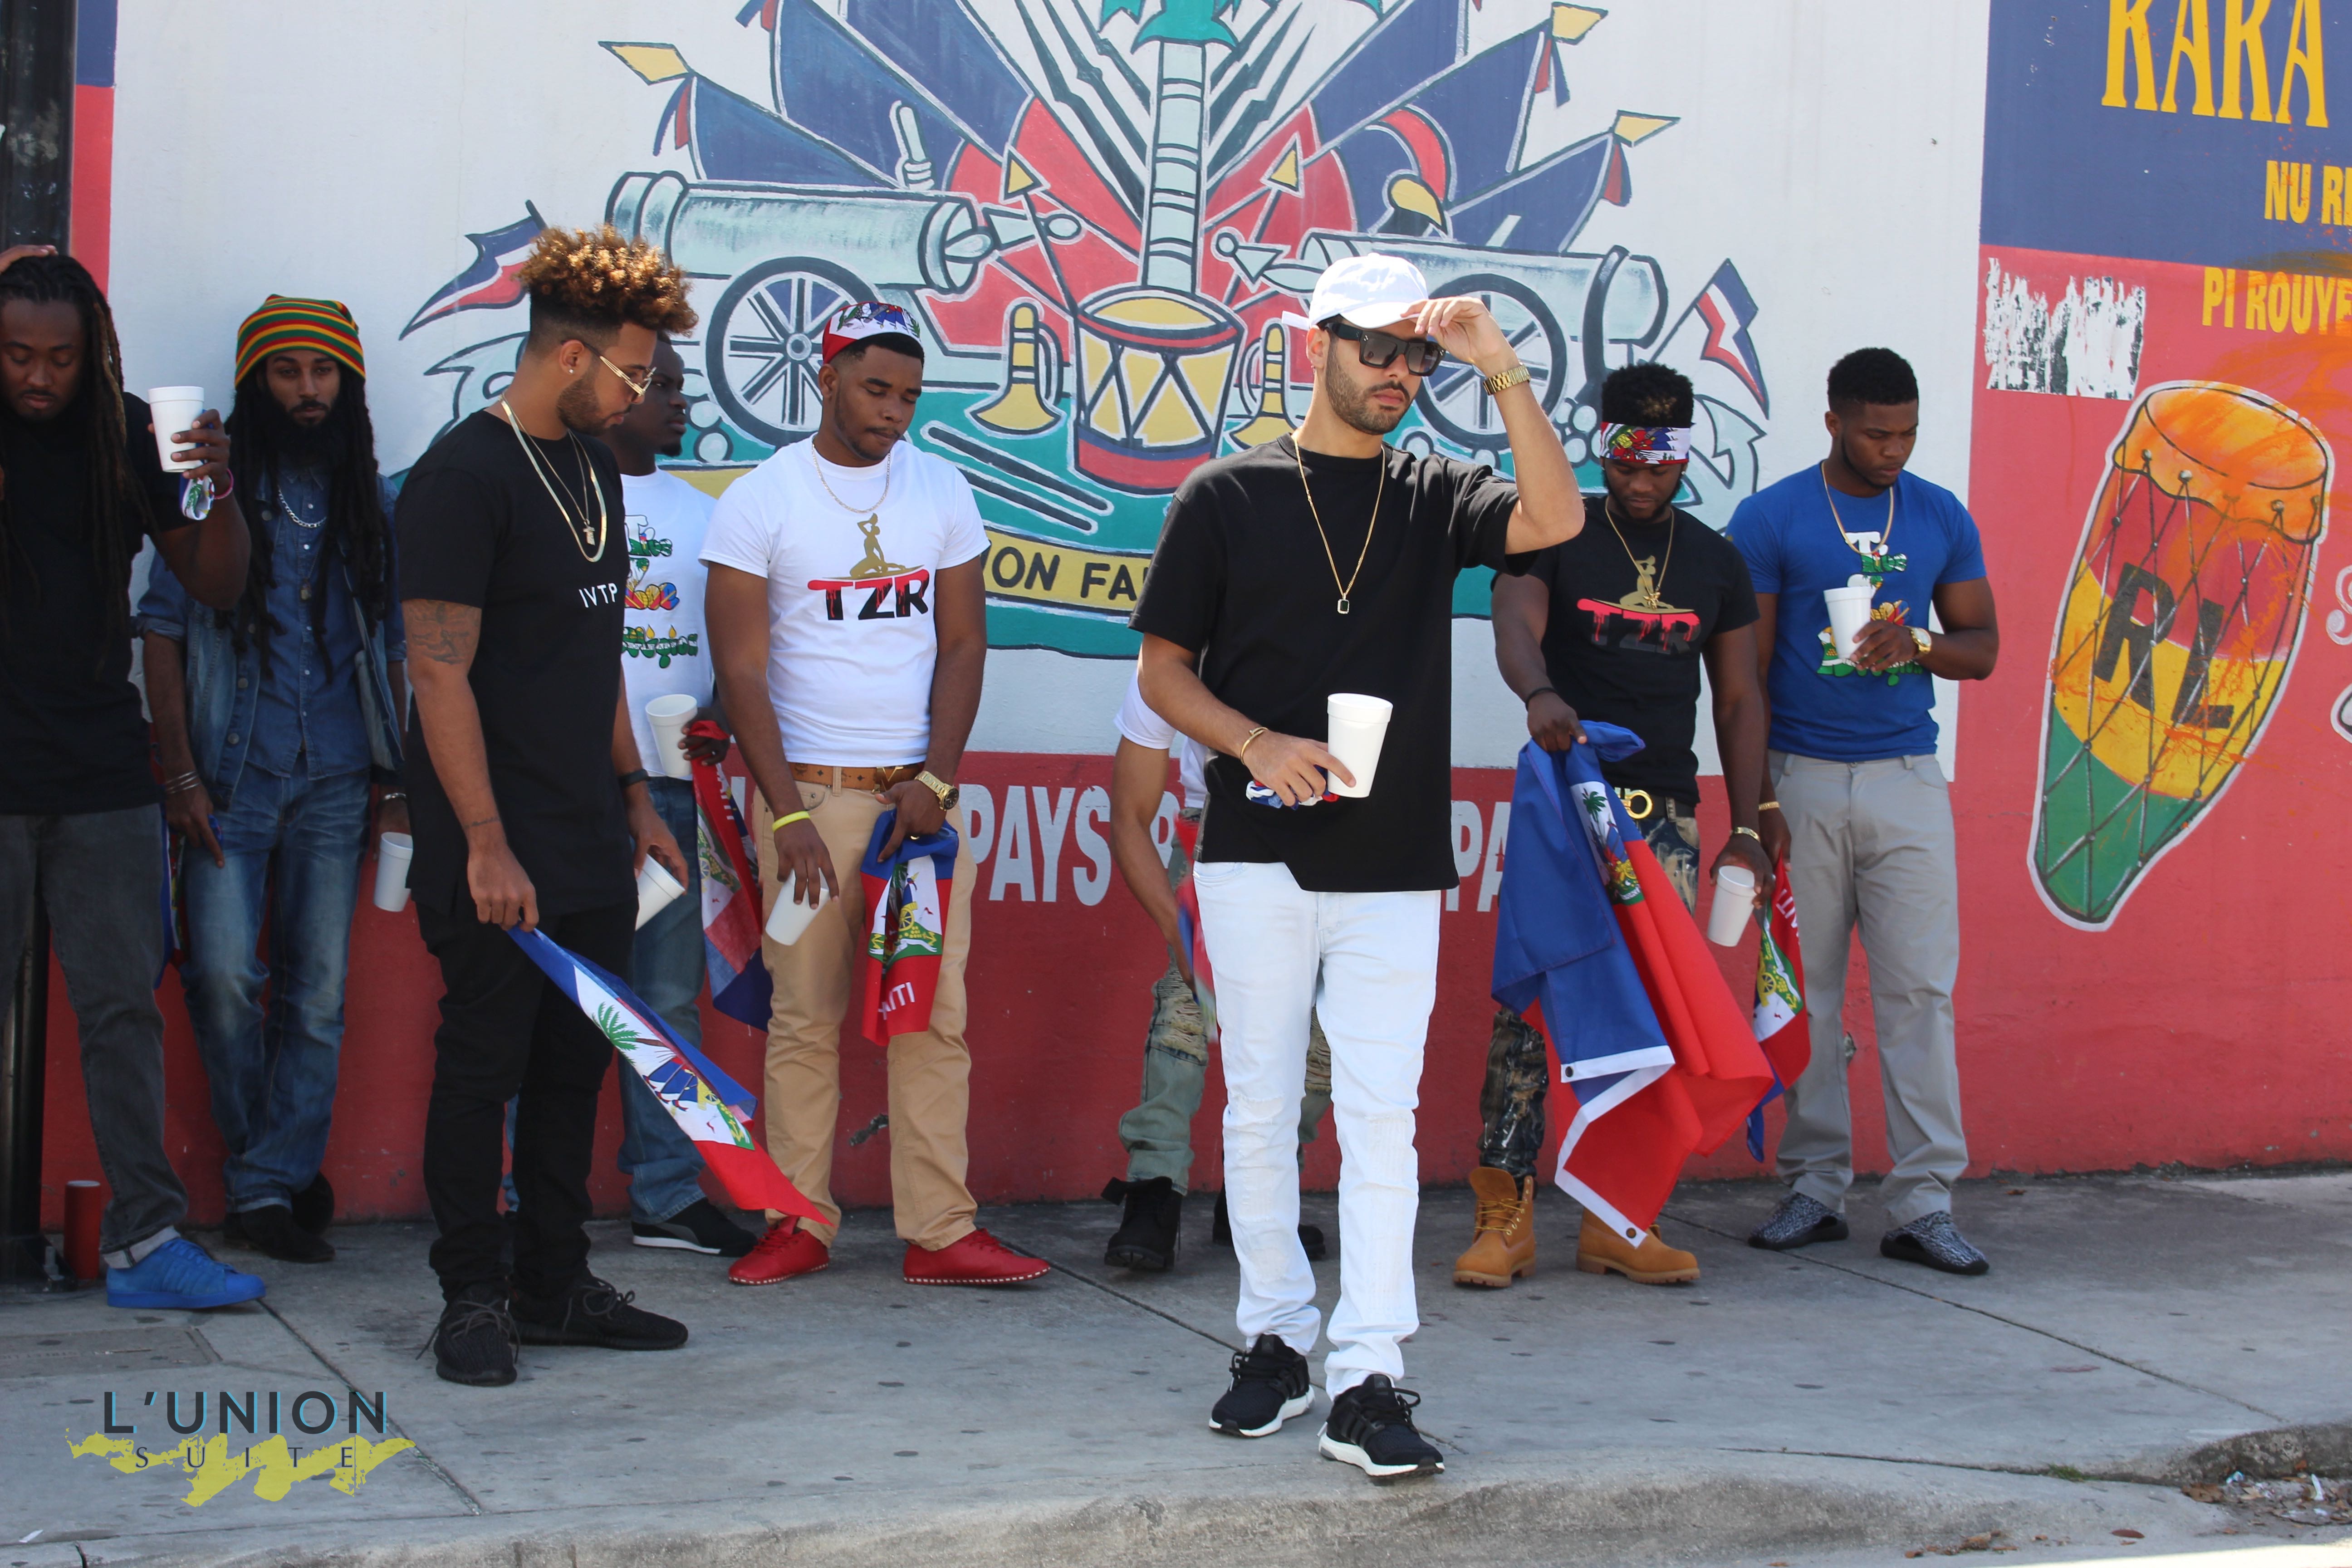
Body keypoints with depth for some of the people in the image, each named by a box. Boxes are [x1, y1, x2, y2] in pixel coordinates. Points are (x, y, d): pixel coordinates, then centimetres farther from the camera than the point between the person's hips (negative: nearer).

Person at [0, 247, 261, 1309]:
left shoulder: (126, 435, 5)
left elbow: (217, 589, 7)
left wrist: (220, 494, -12)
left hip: (104, 779, 3)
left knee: (125, 1008, 3)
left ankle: (144, 1240, 6)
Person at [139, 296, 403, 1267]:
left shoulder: (369, 502, 13)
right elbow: (163, 630, 1)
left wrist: (396, 780, 9)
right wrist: (179, 774, -7)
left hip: (334, 780, 3)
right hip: (233, 775, -3)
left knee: (318, 990, 1)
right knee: (225, 973, -12)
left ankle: (272, 1183, 9)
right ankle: (266, 1174, 7)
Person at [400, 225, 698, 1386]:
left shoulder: (591, 466, 14)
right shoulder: (464, 477, -13)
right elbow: (439, 673, -17)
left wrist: (631, 790, 19)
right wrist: (487, 844, -20)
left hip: (590, 846, 8)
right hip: (499, 854, -8)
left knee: (574, 1068, 12)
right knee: (482, 1068, 1)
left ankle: (555, 1288, 21)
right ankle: (472, 1299, 11)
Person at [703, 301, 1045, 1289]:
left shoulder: (941, 490, 8)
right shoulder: (759, 501, -2)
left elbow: (963, 642, 9)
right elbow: (741, 669, -4)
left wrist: (936, 780, -4)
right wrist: (789, 812, -11)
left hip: (921, 790, 3)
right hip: (807, 789, -3)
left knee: (936, 1013, 0)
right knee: (805, 1014, 0)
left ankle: (941, 1233, 3)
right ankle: (800, 1223, 10)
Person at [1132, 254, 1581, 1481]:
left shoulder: (1436, 497, 8)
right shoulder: (1226, 496, 5)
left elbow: (1555, 519, -12)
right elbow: (1163, 668, 6)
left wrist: (1499, 368, -15)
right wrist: (1256, 743, -12)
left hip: (1396, 866, 0)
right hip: (1258, 857, 0)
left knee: (1382, 1118, -4)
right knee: (1259, 1110, 6)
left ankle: (1367, 1381, -4)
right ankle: (1275, 1340, 21)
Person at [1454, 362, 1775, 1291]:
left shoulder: (1715, 562, 15)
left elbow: (1738, 699, 16)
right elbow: (1515, 627, -16)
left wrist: (1750, 823, 8)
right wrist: (1540, 694, -38)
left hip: (1667, 813, 4)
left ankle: (1618, 1221, 9)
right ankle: (1504, 1215, -5)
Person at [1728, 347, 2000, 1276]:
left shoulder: (1942, 518, 9)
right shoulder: (1769, 519, 1)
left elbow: (1983, 647, 13)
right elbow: (1745, 667, 1)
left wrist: (1916, 645, -10)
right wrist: (1754, 797, -5)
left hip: (1907, 779, 2)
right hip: (1803, 780, -1)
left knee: (1920, 988, -4)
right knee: (1803, 991, 3)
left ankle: (1924, 1205, -1)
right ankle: (1815, 1189, 13)